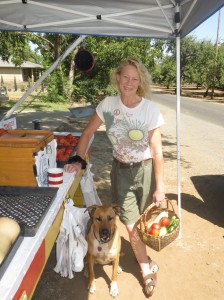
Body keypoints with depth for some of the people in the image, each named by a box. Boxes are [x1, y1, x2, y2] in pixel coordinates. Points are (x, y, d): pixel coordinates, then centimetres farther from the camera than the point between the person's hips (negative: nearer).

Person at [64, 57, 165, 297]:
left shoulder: (150, 109, -16)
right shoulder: (108, 104, -10)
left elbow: (157, 151, -14)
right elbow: (87, 133, 2)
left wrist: (159, 187, -13)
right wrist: (78, 160, -7)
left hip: (146, 170, -1)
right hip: (121, 171, 1)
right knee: (131, 227, 5)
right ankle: (148, 271, 30)